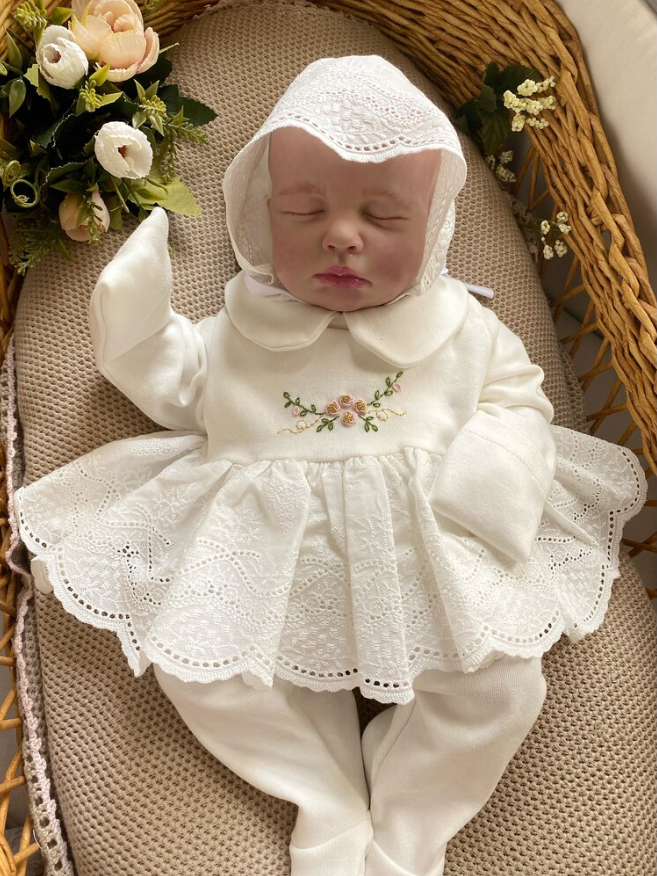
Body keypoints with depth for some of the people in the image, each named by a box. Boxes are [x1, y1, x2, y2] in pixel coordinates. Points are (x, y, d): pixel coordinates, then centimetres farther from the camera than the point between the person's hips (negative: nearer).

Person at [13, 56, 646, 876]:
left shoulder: (460, 328, 1)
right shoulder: (246, 326, 4)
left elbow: (518, 396, 9)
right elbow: (184, 393, 17)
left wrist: (495, 469, -12)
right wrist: (136, 327, 0)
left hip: (430, 562, 0)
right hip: (269, 566, 1)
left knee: (502, 682, -13)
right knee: (195, 665, -13)